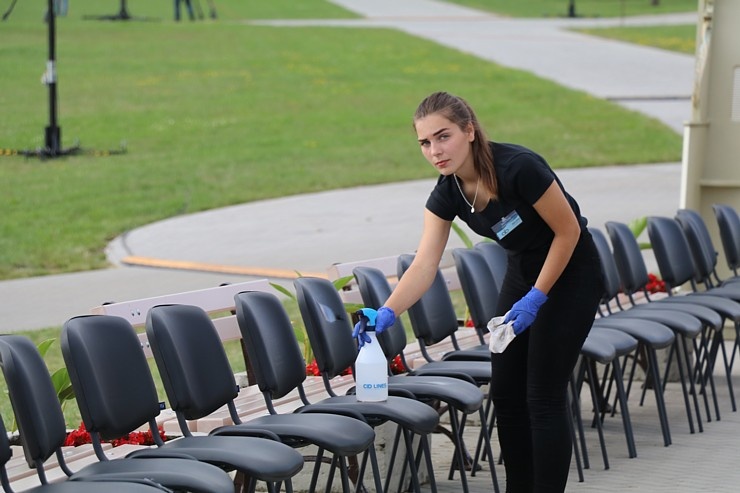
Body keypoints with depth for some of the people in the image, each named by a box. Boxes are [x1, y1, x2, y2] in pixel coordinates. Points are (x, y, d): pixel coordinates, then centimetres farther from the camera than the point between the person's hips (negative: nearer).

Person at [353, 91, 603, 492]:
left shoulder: (518, 168, -31)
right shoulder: (447, 193, -12)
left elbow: (568, 231, -21)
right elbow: (423, 266, -18)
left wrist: (536, 298, -19)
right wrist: (386, 314, -34)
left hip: (569, 273, -7)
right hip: (522, 271, 7)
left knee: (543, 395, -7)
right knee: (505, 392, 8)